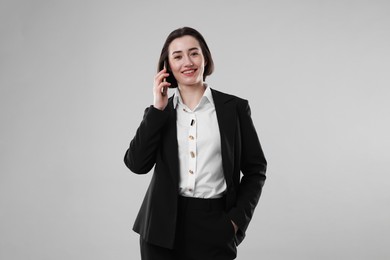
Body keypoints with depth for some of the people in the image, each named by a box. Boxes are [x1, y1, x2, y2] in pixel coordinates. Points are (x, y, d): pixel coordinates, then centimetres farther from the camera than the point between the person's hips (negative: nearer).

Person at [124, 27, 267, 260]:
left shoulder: (234, 107, 2)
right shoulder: (160, 112, 8)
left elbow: (255, 170, 5)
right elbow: (137, 164, -5)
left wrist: (237, 219, -5)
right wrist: (158, 109, -7)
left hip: (214, 226, -2)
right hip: (164, 225, 2)